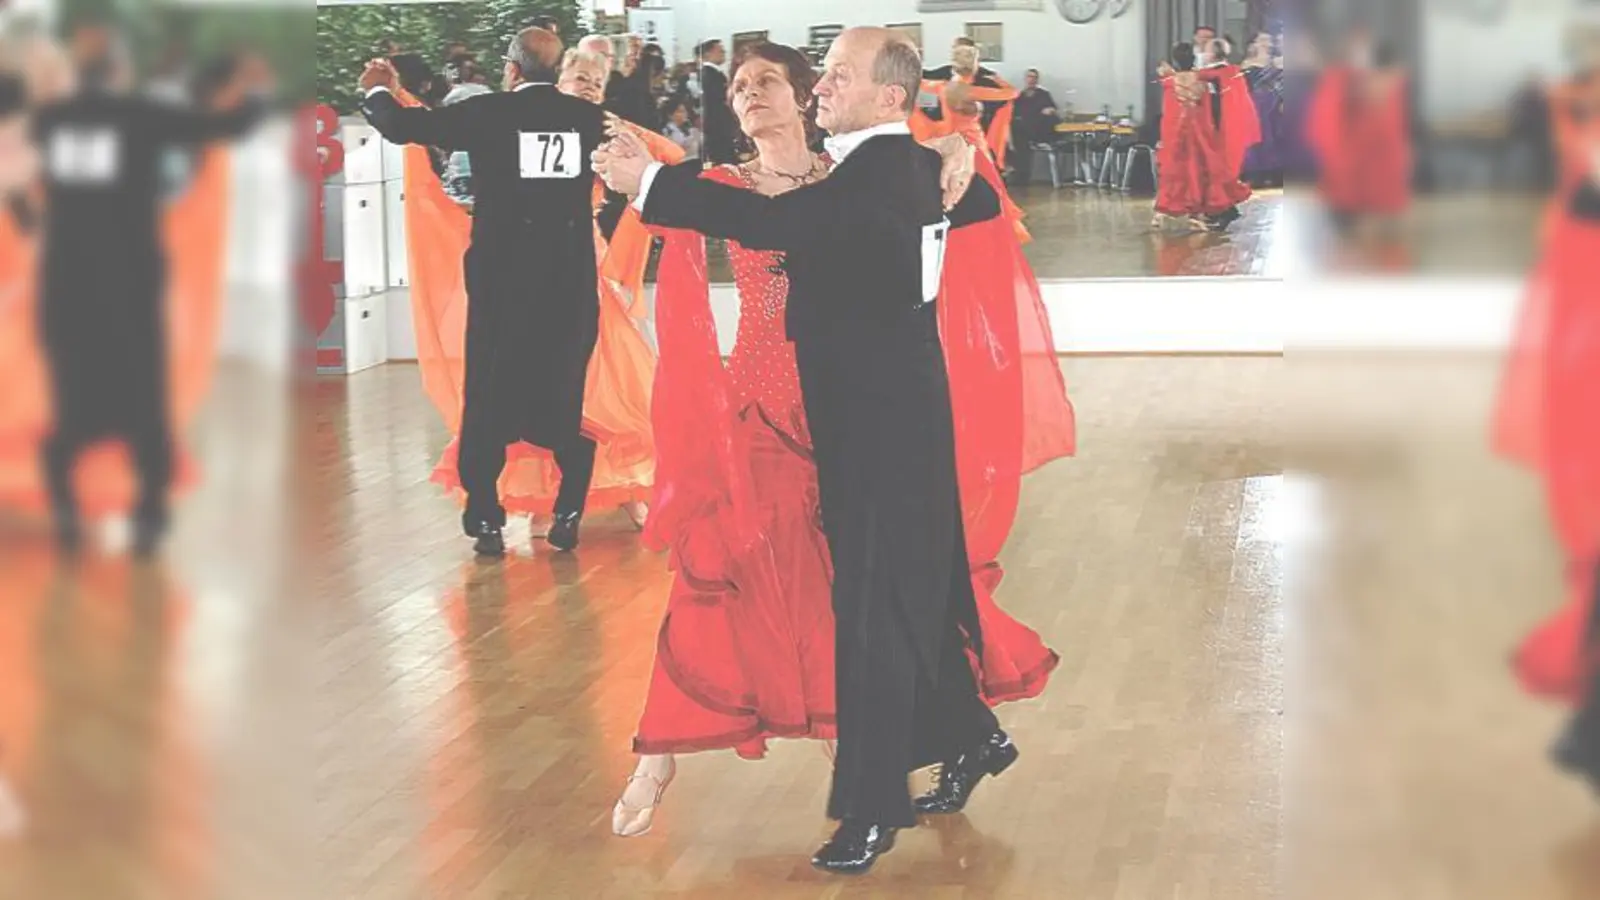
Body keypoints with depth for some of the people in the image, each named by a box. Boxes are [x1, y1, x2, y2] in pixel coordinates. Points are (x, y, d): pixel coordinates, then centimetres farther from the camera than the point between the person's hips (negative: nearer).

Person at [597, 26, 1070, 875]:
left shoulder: (875, 174, -21)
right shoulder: (914, 166, 8)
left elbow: (775, 222, -36)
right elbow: (983, 201, 30)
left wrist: (648, 181, -32)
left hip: (878, 420, -10)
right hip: (892, 408, 10)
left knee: (875, 601, -3)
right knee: (917, 585, 19)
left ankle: (873, 805, 5)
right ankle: (968, 735, 33)